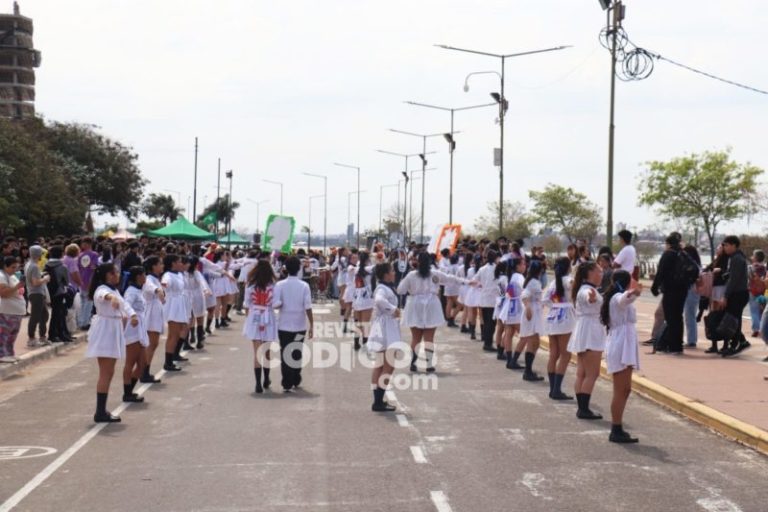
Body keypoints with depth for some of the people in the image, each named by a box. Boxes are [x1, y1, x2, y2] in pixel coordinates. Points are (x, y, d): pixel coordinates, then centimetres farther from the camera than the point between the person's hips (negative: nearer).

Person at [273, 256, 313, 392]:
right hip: (300, 325, 1)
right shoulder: (304, 286, -7)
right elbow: (308, 307, -10)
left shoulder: (280, 285, -8)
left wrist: (282, 306, 7)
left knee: (285, 354, 4)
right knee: (297, 354, 17)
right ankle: (296, 380, 27)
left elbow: (276, 304, -15)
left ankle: (287, 384, 0)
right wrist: (311, 325, -4)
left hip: (284, 325, -1)